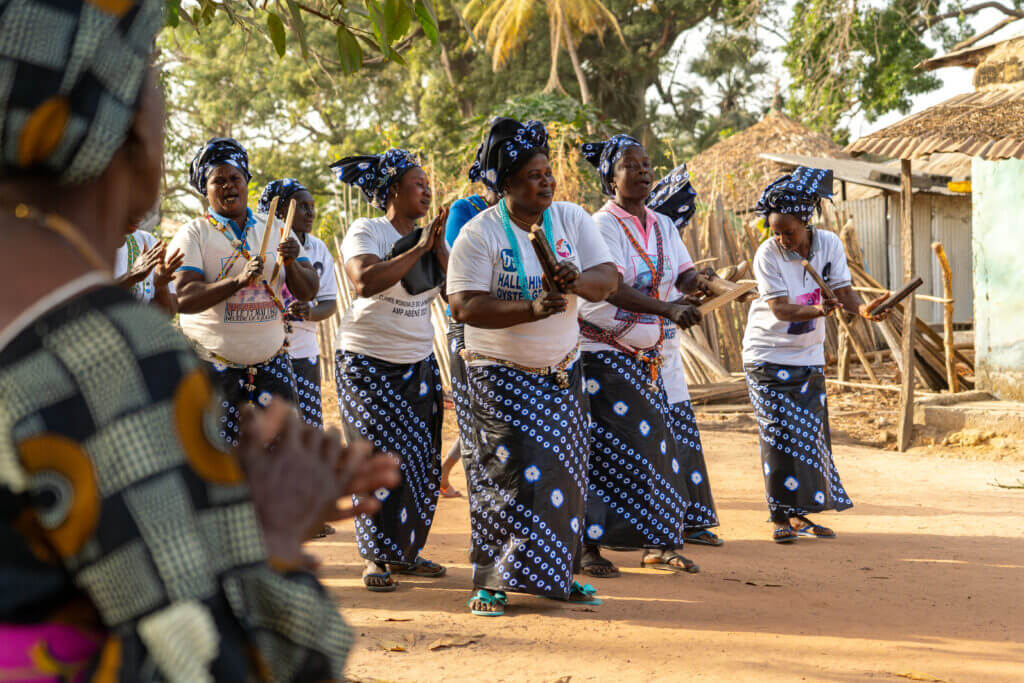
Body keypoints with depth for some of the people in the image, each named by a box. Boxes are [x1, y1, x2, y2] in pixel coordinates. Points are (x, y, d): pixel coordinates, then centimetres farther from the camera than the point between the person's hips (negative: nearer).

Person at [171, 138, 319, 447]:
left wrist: (291, 264, -15)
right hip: (212, 363, -4)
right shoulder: (193, 234, -2)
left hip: (271, 361, 4)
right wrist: (239, 281, -27)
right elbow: (183, 300, -15)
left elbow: (307, 292, 6)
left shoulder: (275, 230, 11)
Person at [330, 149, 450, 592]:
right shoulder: (365, 232, -8)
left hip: (417, 364, 6)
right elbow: (365, 281, -27)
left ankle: (404, 551, 14)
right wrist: (418, 249, -22)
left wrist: (439, 247, -11)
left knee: (421, 460, 3)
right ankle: (375, 558, 0)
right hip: (368, 363, -6)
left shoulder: (430, 238, 8)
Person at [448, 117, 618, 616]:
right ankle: (492, 583, -4)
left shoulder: (571, 218, 1)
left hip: (561, 370, 5)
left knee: (562, 473, 5)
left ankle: (553, 575, 18)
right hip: (501, 374, -5)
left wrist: (577, 281, -27)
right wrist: (532, 309, -30)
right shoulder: (479, 234, -13)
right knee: (513, 472, -12)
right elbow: (464, 307, -21)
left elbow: (608, 279, -4)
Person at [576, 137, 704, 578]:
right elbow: (611, 288, -26)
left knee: (654, 443, 7)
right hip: (603, 354, -7)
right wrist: (667, 309, -36)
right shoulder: (603, 225, -13)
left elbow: (685, 274, 8)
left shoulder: (663, 226, 11)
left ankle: (657, 545, 15)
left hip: (647, 355, 7)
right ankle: (589, 547, -1)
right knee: (606, 447, -7)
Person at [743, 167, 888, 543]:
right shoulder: (767, 254, -17)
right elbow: (780, 308, -23)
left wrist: (862, 308, -34)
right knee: (779, 433, -9)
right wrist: (818, 309, -41)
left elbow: (843, 291, -11)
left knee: (811, 431, 5)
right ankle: (781, 517, -3)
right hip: (768, 354, -4)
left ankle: (800, 512, 17)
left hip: (808, 356, 4)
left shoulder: (829, 244, -7)